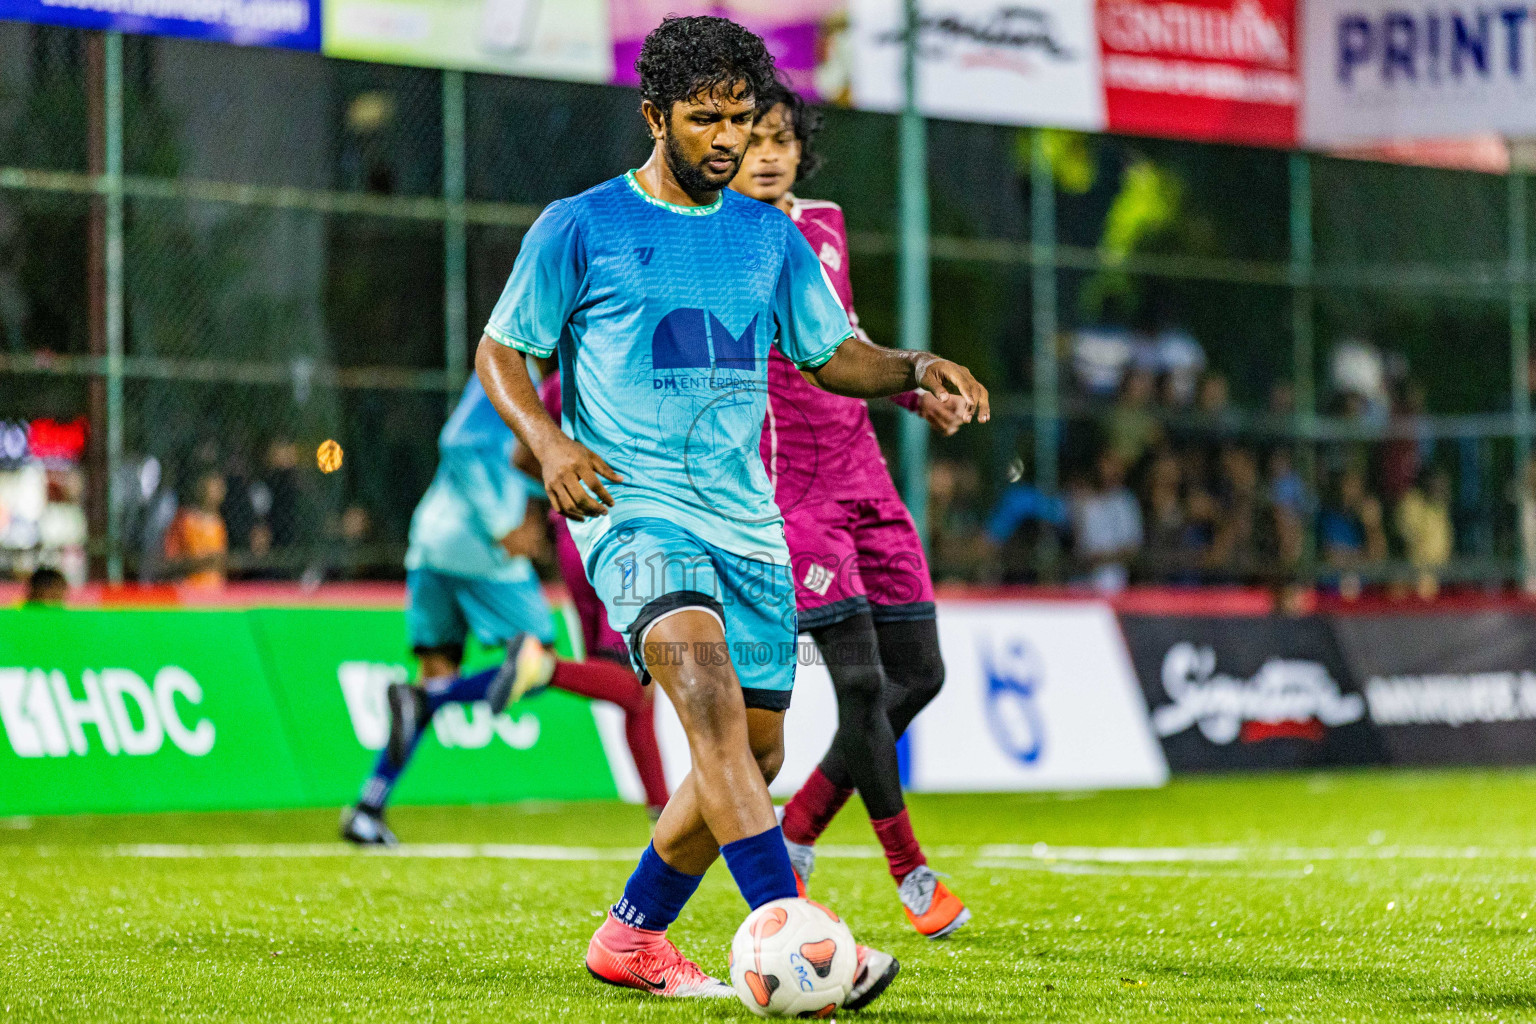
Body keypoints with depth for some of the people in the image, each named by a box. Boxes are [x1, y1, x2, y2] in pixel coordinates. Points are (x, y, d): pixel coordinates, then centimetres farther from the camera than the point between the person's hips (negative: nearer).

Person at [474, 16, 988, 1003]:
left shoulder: (770, 235, 15)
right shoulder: (580, 228, 1)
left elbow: (832, 354, 21)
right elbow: (501, 350, 5)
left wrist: (915, 368, 1)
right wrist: (548, 439, -14)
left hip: (747, 520, 6)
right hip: (633, 506, -6)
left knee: (753, 751, 6)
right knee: (710, 693, -29)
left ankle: (632, 938, 26)